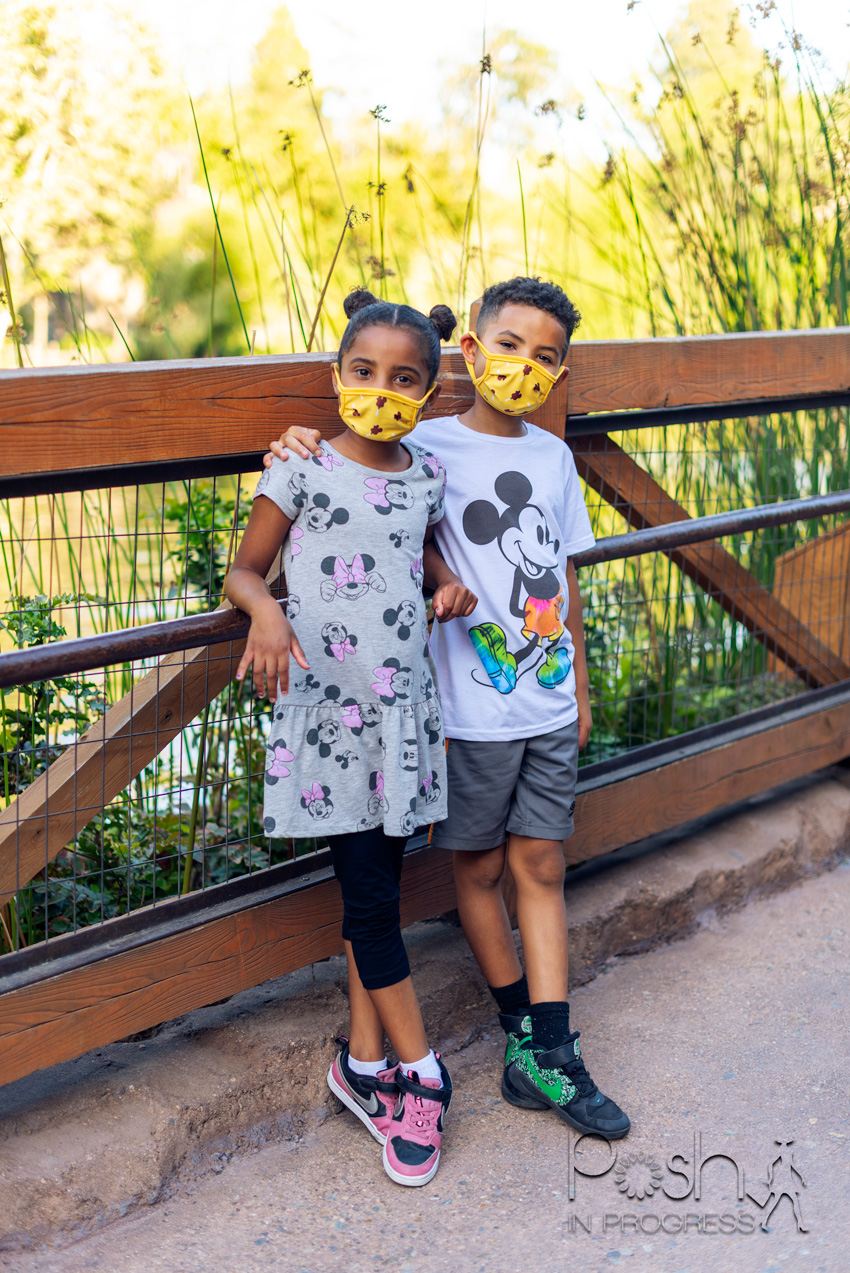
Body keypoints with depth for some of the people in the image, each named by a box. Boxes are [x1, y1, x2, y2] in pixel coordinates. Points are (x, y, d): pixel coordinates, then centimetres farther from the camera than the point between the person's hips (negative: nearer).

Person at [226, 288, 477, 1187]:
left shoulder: (428, 476, 6)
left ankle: (364, 1063, 24)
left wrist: (451, 586, 2)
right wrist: (266, 613, -21)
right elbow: (243, 571, -1)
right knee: (368, 893, -2)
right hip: (324, 710, -4)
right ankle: (420, 1070, 14)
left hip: (403, 706, 4)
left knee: (374, 886, 11)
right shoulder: (299, 470, -6)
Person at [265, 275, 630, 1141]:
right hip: (472, 706, -4)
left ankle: (550, 1057, 15)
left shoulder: (554, 457, 8)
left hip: (549, 705, 4)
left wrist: (581, 690, 16)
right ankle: (525, 1034, 25)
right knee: (480, 868, 8)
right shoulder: (427, 447, -8)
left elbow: (565, 578, 14)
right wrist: (303, 451, -22)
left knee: (540, 866, 8)